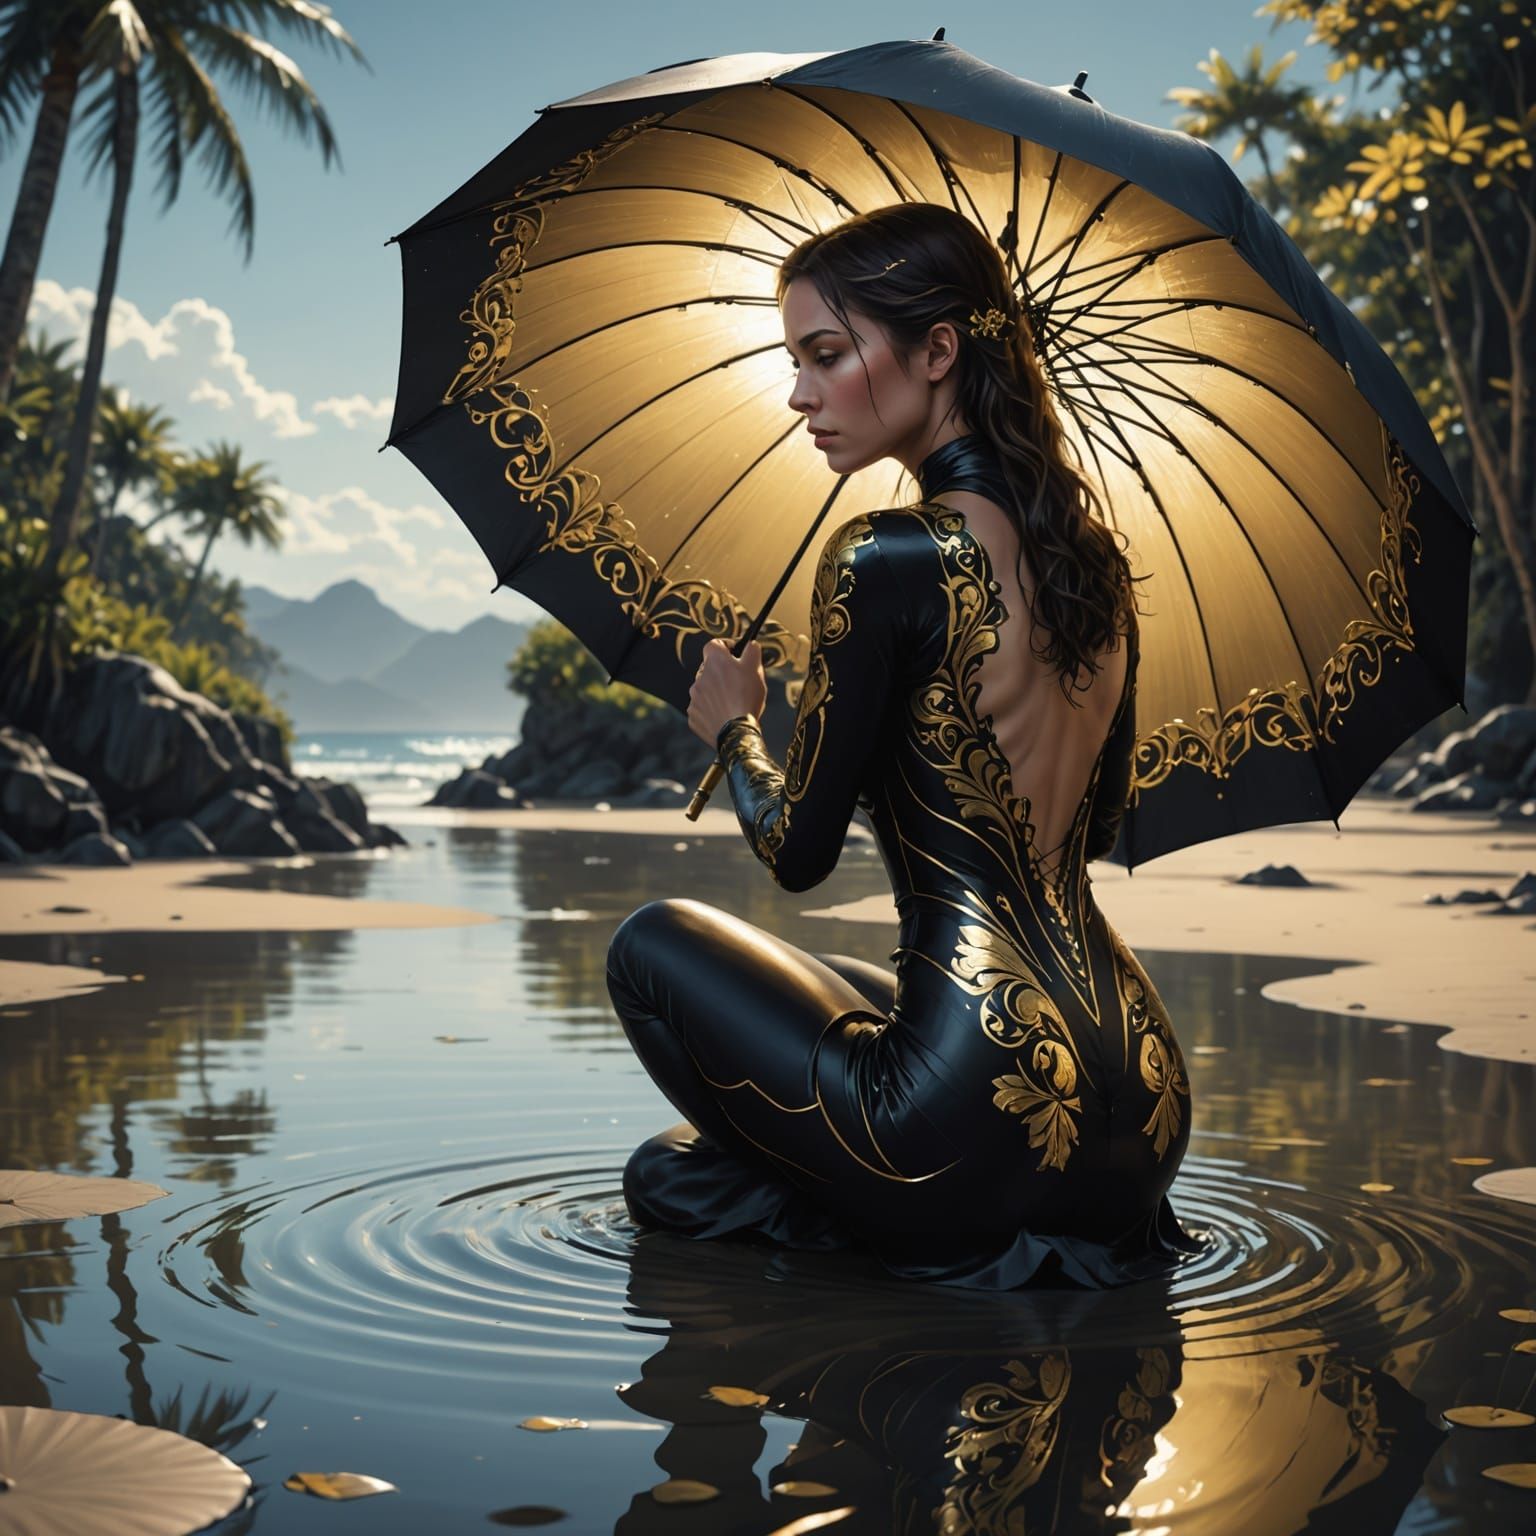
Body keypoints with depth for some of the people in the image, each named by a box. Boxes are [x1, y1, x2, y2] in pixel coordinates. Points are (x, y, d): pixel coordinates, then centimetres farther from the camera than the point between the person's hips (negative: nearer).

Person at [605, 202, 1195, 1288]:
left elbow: (798, 853, -7)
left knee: (655, 947, 16)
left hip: (997, 1110, -9)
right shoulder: (1095, 555, 8)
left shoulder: (888, 559, -16)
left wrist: (735, 727, 14)